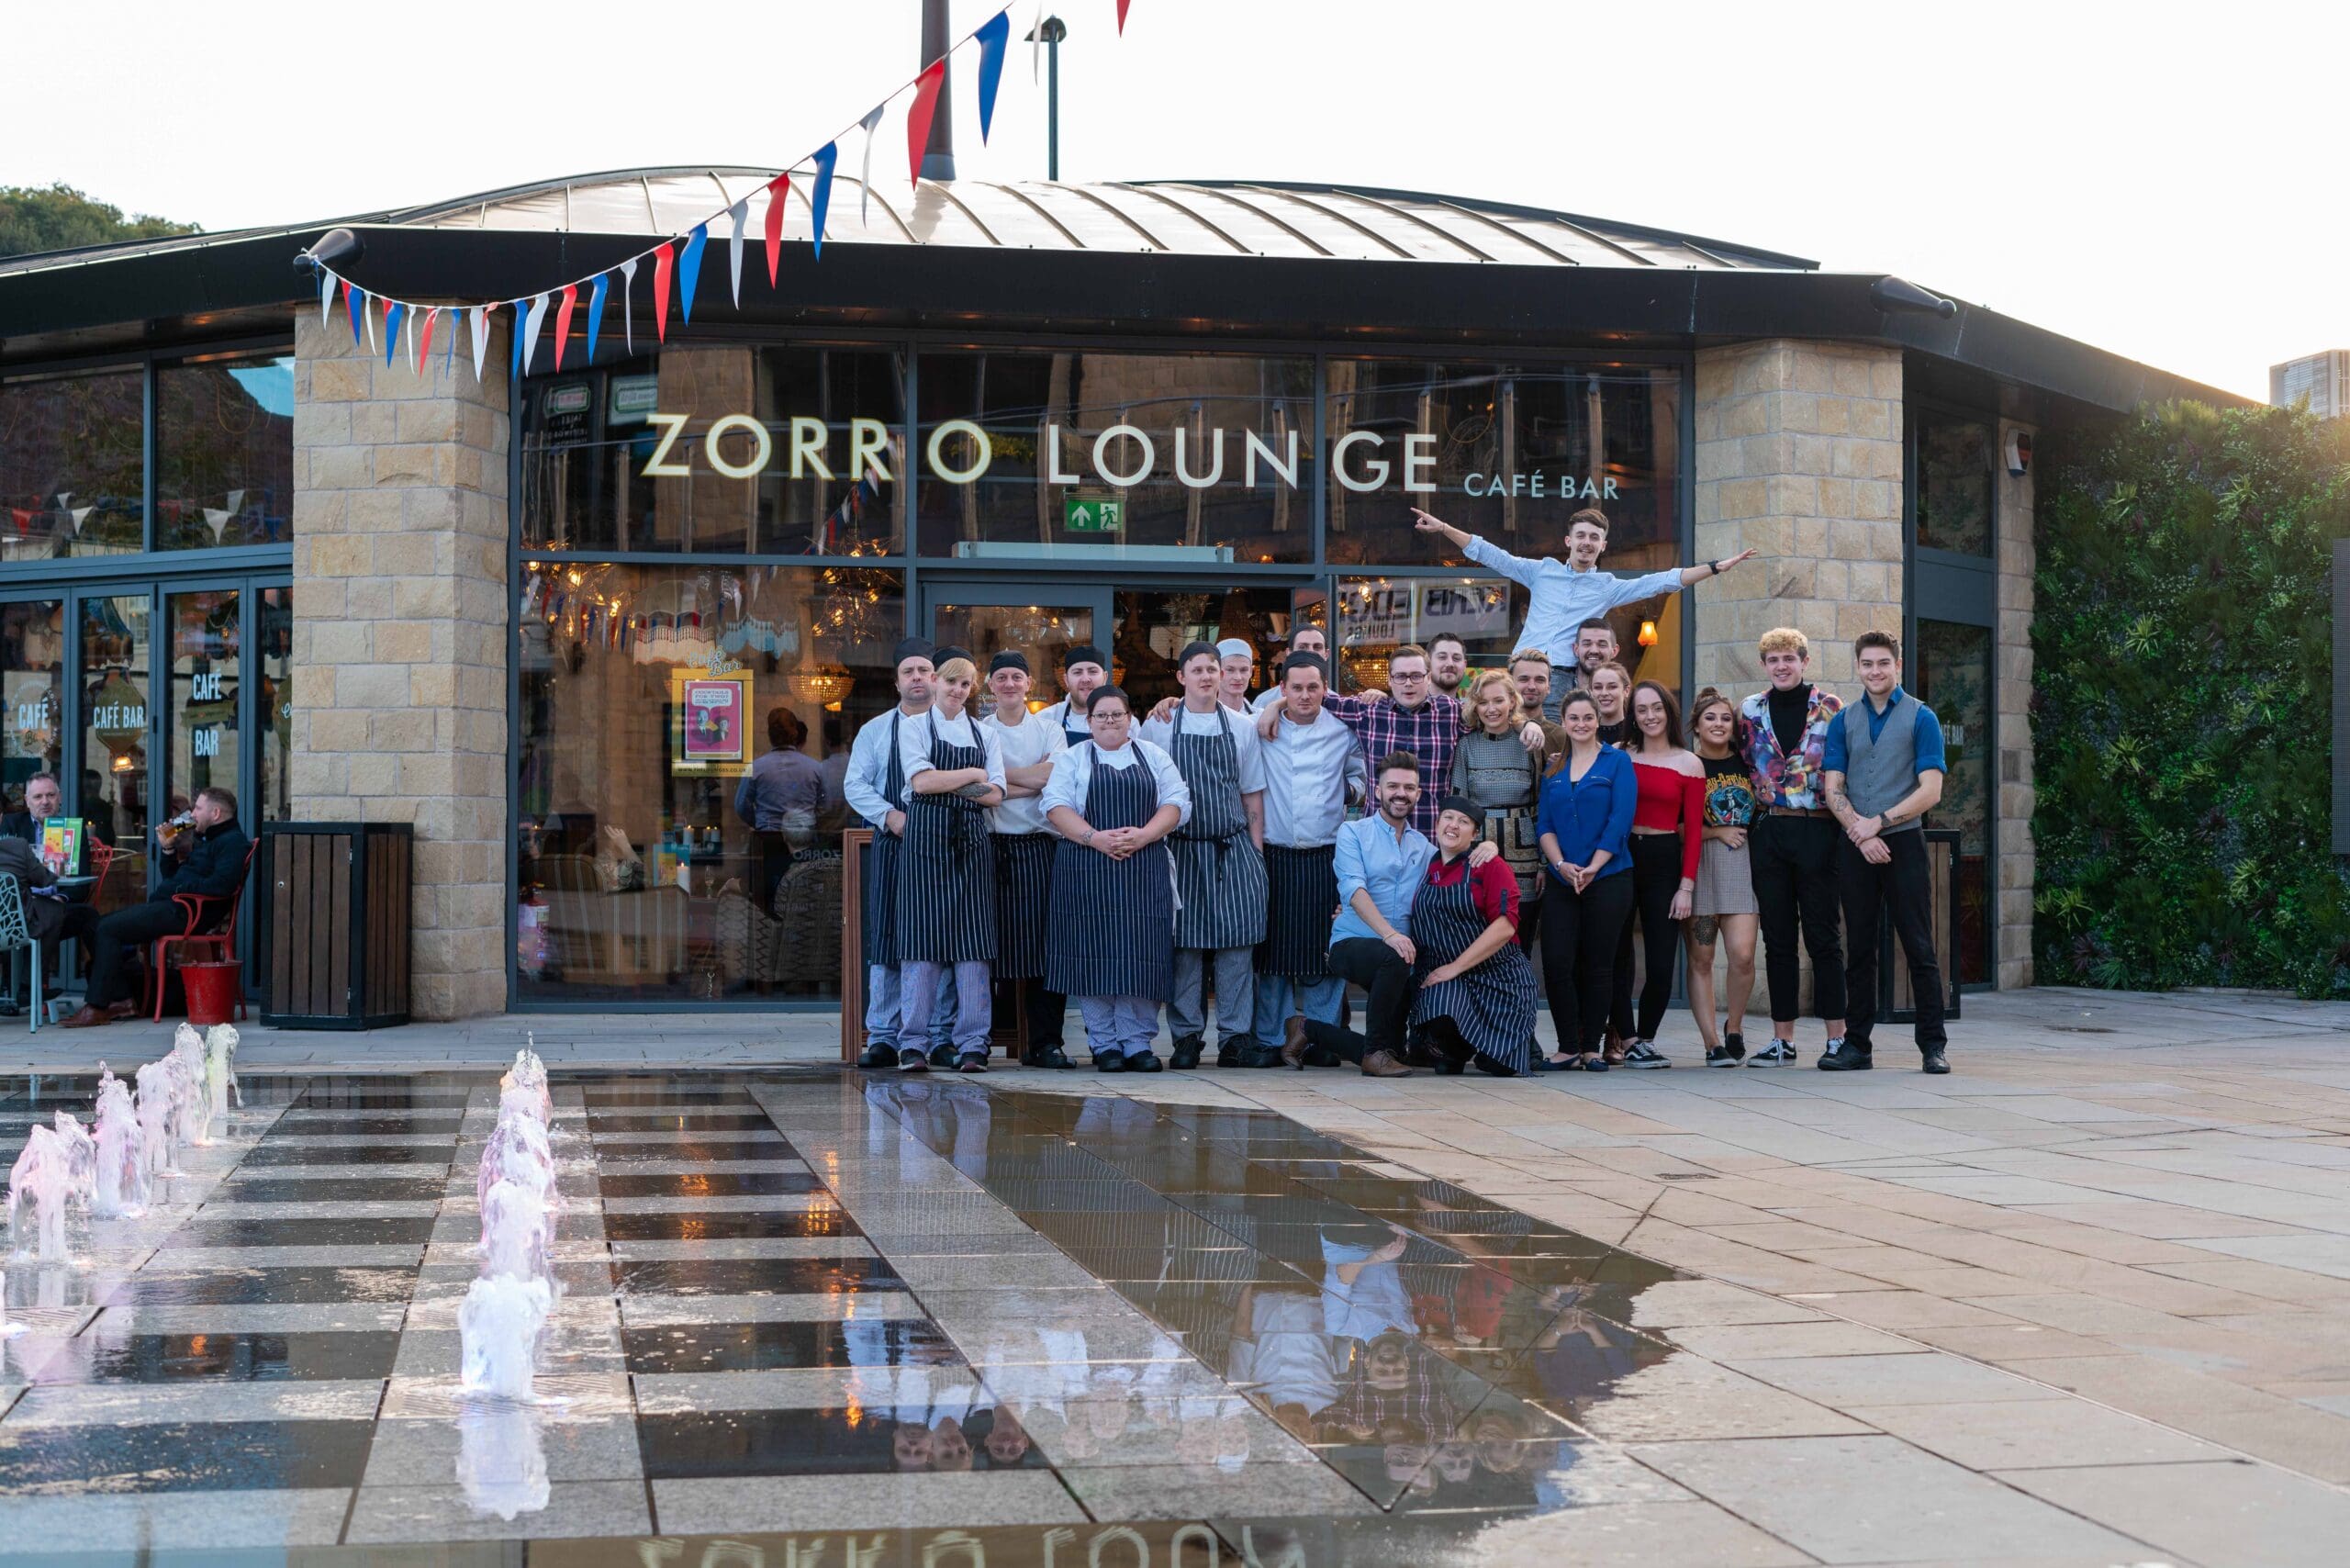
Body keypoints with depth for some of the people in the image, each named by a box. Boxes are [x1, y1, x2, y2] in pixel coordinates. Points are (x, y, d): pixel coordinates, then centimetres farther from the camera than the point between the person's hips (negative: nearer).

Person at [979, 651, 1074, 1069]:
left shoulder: (1048, 728, 12)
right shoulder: (978, 731, 9)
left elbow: (1058, 774, -6)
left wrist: (1004, 776, -5)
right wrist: (1034, 780, -6)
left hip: (1040, 846, 1)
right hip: (992, 845, -1)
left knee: (1047, 943, -4)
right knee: (991, 942, -5)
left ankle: (1044, 1042, 0)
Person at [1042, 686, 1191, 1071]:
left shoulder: (1154, 757, 16)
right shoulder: (1072, 759, 11)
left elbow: (1177, 802, 6)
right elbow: (1056, 806, -2)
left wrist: (1144, 835, -11)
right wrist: (1095, 838, -16)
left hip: (1145, 868, 1)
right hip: (1087, 871, -1)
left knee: (1143, 954, -4)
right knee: (1095, 954, -4)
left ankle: (1138, 1042, 3)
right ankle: (1104, 1044, 3)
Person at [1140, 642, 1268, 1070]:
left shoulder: (1242, 728, 10)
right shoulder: (1159, 727, 4)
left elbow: (1252, 793, 12)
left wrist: (1257, 849, 5)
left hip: (1234, 847, 1)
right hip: (1181, 849, -1)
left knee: (1236, 941, -3)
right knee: (1184, 943, -1)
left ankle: (1235, 1035, 3)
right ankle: (1186, 1036, 6)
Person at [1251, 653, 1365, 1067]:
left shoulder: (1342, 732, 8)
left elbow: (1359, 774, 21)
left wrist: (1349, 790, 1)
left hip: (1326, 857, 0)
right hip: (1274, 856, 0)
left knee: (1323, 950, -1)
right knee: (1271, 948, 0)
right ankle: (1270, 1038, 7)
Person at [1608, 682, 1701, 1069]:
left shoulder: (1689, 764, 4)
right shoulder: (1618, 757, 5)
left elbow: (1693, 829, 2)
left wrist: (1686, 885, -4)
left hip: (1664, 861, 0)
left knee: (1661, 964, -2)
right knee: (1618, 958, 1)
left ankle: (1645, 1038, 14)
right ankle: (1628, 1041, 9)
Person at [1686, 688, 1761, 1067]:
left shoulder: (1746, 762, 12)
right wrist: (1717, 833, -7)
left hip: (1741, 865, 2)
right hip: (1698, 865, -2)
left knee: (1743, 954, -11)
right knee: (1700, 959, -3)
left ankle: (1734, 1027, 12)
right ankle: (1713, 1044, 1)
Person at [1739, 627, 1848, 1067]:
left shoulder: (1829, 708, 1)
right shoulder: (1750, 710, 9)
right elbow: (1742, 768, 14)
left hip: (1817, 829, -3)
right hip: (1768, 832, 3)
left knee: (1823, 937, -1)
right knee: (1777, 939, 6)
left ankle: (1837, 1037, 4)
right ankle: (1782, 1039, 11)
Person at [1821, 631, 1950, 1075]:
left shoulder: (1921, 718, 2)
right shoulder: (1843, 722, 11)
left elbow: (1930, 791, -5)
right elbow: (1833, 789, 5)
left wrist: (1879, 821, -12)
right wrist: (1861, 834, -10)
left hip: (1903, 843, -3)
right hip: (1855, 849, 3)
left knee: (1919, 947, -3)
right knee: (1860, 949, 7)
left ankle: (1933, 1044, 1)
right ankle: (1856, 1043, 12)